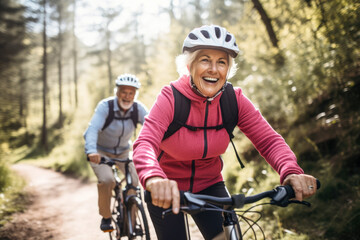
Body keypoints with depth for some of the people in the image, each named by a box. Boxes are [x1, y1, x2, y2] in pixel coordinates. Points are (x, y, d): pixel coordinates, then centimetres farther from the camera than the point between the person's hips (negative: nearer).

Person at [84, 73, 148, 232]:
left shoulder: (138, 108, -17)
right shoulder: (105, 106, -25)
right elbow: (93, 129, -37)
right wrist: (91, 151, -55)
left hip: (123, 151, 3)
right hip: (101, 151, -3)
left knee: (135, 181, -14)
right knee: (106, 180, -26)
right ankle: (106, 217, -1)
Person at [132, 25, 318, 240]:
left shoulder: (234, 99, -13)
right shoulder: (171, 98, -23)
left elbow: (268, 140, -19)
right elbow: (145, 144, -36)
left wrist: (291, 171, -40)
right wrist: (154, 179, -59)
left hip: (208, 186, 3)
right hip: (167, 192, -2)